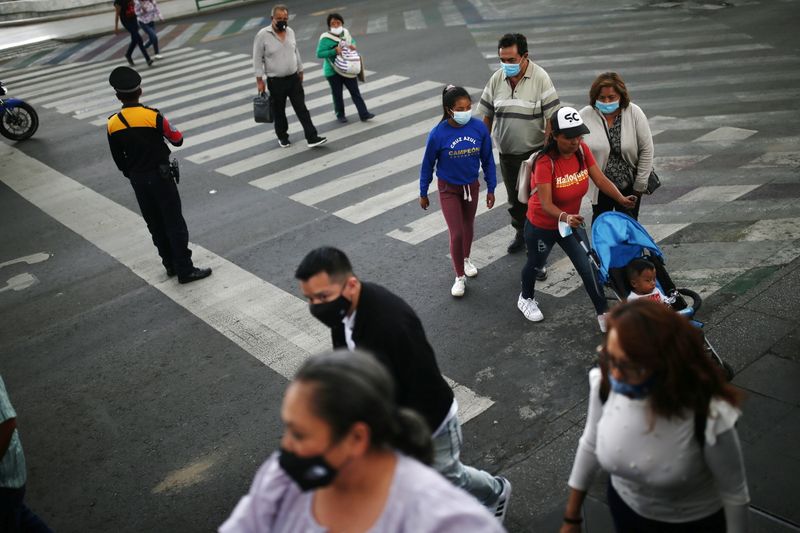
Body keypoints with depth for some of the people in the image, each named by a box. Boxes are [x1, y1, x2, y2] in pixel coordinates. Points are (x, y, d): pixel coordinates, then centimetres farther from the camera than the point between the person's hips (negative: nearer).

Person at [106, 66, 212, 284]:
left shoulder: (113, 124, -4)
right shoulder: (153, 116, -17)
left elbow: (118, 158, 5)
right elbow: (177, 140, -6)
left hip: (137, 180, 5)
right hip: (160, 176, -4)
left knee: (154, 223, 16)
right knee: (174, 222, 2)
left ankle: (170, 264, 26)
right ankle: (185, 270, 4)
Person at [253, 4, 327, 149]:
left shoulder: (290, 31, 3)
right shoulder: (262, 35, -12)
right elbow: (257, 59, -9)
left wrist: (300, 71, 18)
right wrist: (259, 81, -11)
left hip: (293, 79, 4)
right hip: (275, 82, -3)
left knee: (302, 109, -1)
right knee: (279, 111, 11)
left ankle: (312, 138, -1)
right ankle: (282, 137, 28)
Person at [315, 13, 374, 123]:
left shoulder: (345, 32, 0)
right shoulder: (325, 38, -16)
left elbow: (352, 41, 18)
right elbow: (319, 54, -20)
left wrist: (353, 46, -7)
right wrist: (334, 51, -29)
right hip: (333, 71, -4)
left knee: (355, 91, 4)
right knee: (337, 94, 10)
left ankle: (364, 114, 6)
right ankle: (340, 115, 28)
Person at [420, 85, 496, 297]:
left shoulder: (479, 128, -18)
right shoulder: (438, 134, -24)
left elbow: (487, 160, -5)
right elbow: (427, 165, -10)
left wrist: (491, 189, 0)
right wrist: (423, 194, -1)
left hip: (471, 186, 3)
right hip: (448, 188, -3)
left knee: (468, 227, 22)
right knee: (456, 233, -5)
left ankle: (465, 259, 49)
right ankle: (460, 277, 14)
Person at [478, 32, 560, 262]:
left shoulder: (540, 78, -15)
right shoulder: (497, 79, -1)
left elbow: (551, 117, -14)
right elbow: (487, 116, 8)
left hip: (534, 153, -4)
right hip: (507, 154, 5)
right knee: (514, 200, 21)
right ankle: (521, 233, 46)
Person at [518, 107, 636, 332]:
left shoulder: (582, 150, -14)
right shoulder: (546, 162, -31)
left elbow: (600, 179, -13)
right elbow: (546, 204, -37)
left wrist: (622, 199, -28)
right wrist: (564, 217, -55)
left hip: (572, 222, 4)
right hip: (542, 226, -4)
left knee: (588, 267, -1)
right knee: (535, 264, 20)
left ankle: (603, 313, 9)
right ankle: (526, 299, 48)